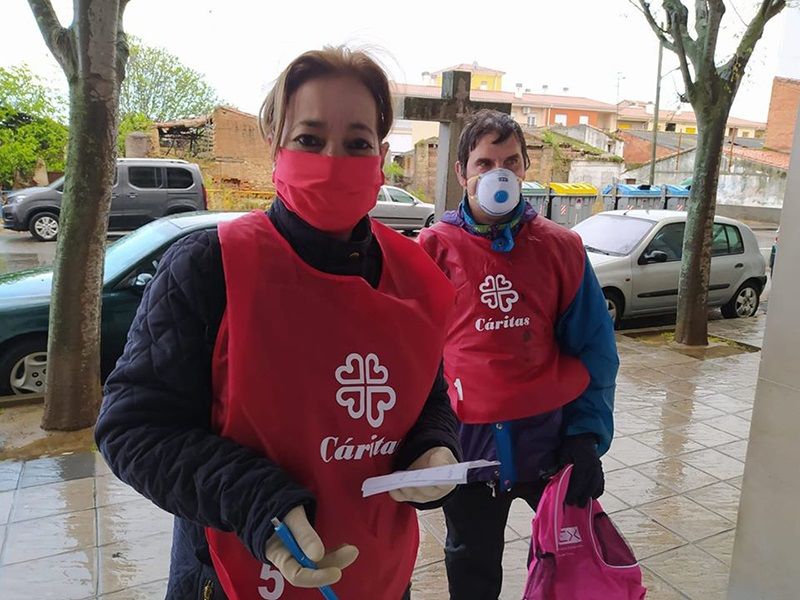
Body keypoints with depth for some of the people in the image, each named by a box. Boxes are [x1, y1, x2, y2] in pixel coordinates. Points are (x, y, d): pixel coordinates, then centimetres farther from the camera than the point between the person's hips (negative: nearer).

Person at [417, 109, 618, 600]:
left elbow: (594, 352, 1)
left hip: (551, 438, 1)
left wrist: (587, 437, -7)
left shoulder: (560, 247, 0)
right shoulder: (434, 249, -3)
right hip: (468, 444, 0)